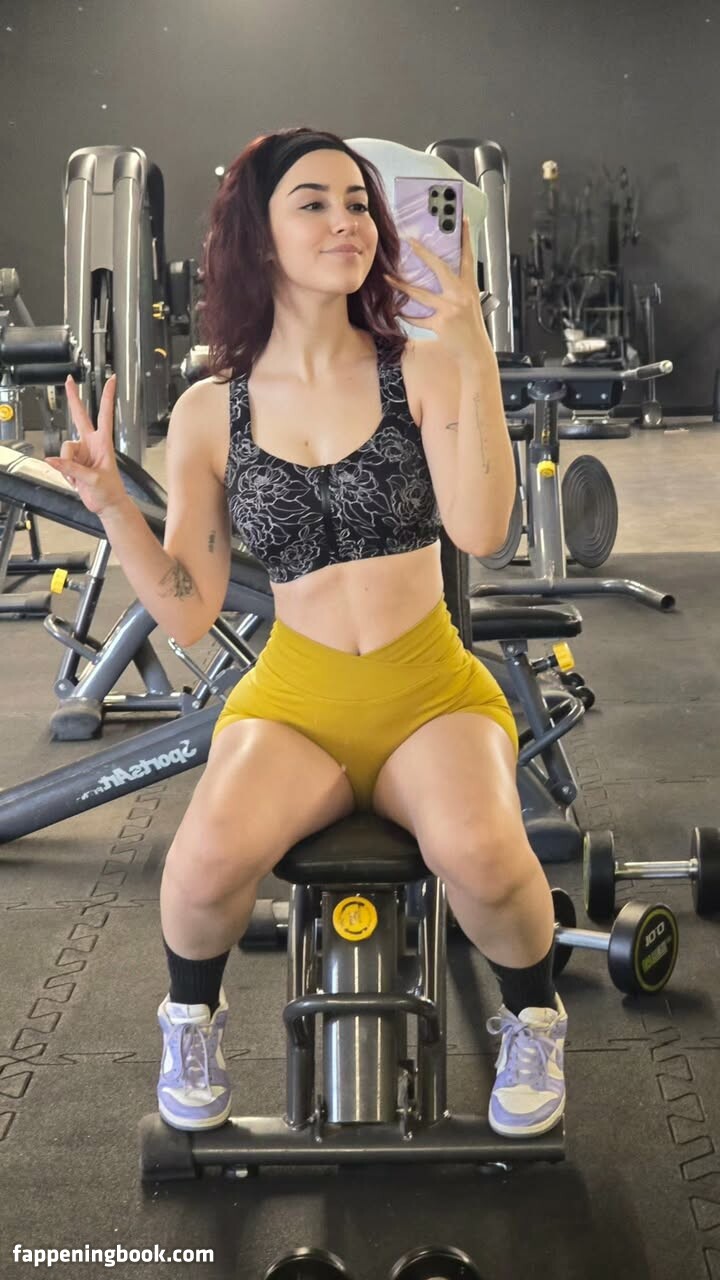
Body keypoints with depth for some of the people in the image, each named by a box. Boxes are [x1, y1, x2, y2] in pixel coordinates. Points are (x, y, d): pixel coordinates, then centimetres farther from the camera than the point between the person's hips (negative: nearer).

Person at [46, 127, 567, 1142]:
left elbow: (481, 529, -19)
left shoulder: (421, 370, -2)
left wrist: (473, 353, -24)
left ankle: (533, 1018, 3)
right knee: (208, 860, -31)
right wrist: (110, 503, -10)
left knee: (479, 854, -33)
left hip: (431, 692, 0)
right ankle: (193, 1013, 6)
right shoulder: (209, 412, 2)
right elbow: (189, 611, 3)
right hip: (294, 698, 1)